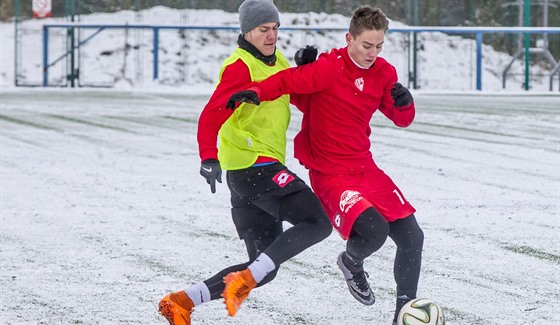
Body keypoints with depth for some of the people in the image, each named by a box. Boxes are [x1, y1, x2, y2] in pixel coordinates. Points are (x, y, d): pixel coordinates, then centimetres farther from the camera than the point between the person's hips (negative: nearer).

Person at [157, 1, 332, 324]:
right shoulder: (240, 67, -12)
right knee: (317, 222, -19)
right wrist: (209, 158, -35)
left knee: (264, 268, 9)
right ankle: (243, 283, -21)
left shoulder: (278, 62, 15)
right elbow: (211, 116, -21)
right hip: (254, 165, -9)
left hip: (262, 170, 9)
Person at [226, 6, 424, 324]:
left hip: (366, 168, 7)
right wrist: (256, 93, -42)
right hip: (331, 175, -7)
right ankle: (351, 263, 11)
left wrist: (404, 103, -11)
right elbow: (289, 81, -23)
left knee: (412, 237, 3)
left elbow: (401, 119, 12)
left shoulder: (383, 73, 5)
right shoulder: (329, 68, -15)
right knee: (374, 231, -26)